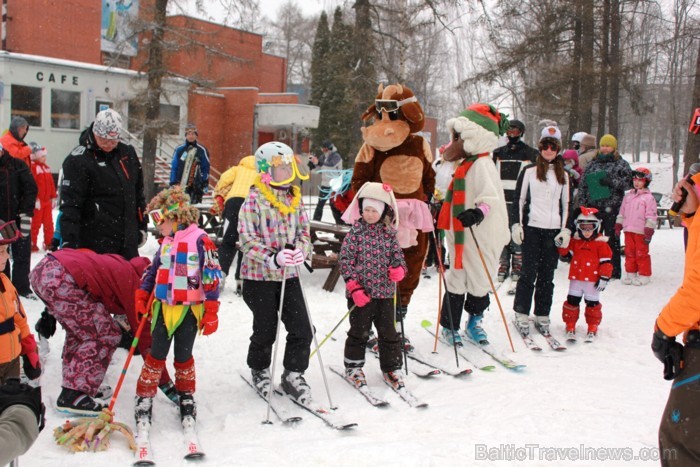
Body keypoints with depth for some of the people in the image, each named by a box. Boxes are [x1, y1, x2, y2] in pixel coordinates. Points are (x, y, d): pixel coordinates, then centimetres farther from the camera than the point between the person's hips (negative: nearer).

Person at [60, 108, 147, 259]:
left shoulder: (128, 153, 9)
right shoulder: (78, 160, -10)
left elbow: (138, 192, 19)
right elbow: (70, 203, -16)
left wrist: (142, 226, 18)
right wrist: (69, 240, -24)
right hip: (96, 244, -6)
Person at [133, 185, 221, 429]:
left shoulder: (200, 239, -11)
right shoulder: (166, 242, 10)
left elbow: (211, 276, -11)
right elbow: (153, 270, 21)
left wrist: (211, 312, -11)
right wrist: (142, 294, 9)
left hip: (189, 309, -5)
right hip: (163, 308, 5)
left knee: (183, 356, 6)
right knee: (156, 355, 5)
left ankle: (186, 397, 26)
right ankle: (145, 398, 17)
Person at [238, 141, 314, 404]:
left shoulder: (295, 198, 6)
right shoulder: (255, 199, -10)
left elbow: (304, 231, 8)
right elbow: (247, 239, -14)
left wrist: (300, 251, -14)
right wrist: (273, 258, -28)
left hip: (289, 274, 5)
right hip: (260, 275, -4)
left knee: (302, 330, -1)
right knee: (265, 330, 8)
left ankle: (293, 374, 18)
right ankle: (259, 370, 35)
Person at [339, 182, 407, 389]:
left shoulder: (389, 233, 4)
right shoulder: (355, 233, -5)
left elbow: (397, 255, 12)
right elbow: (345, 260, -7)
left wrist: (399, 269, -12)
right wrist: (354, 287, -13)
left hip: (385, 291, 3)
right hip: (361, 292, -3)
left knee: (388, 331, 10)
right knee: (359, 331, 7)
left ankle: (391, 367, 24)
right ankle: (353, 367, 23)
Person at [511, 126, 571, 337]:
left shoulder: (563, 175, 12)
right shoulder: (529, 171, 4)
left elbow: (566, 204, 15)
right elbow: (519, 199, 4)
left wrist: (565, 230, 5)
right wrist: (517, 224, -4)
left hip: (553, 230, 3)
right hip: (532, 228, -3)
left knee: (547, 276, 5)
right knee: (529, 273, -5)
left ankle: (542, 317, 13)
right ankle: (521, 316, 4)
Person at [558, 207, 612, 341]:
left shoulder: (600, 242, -6)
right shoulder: (574, 240, 6)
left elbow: (606, 261, -7)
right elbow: (567, 254, 12)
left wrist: (604, 278, -11)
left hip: (593, 280, -3)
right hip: (576, 278, 3)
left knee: (592, 303, 7)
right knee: (572, 301, 5)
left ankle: (592, 328, 22)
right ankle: (570, 326, 16)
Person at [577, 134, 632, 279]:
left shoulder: (621, 164, 5)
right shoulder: (592, 164, 17)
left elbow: (629, 182, -4)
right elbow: (583, 184, 15)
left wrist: (612, 182, -16)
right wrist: (582, 204, 7)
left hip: (611, 208, -4)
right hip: (593, 207, 4)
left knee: (612, 240, -2)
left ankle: (615, 271, 3)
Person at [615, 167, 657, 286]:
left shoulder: (648, 197, -6)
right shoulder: (628, 196, 12)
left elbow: (651, 216, -9)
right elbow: (622, 212, 17)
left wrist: (649, 231, -12)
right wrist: (618, 225, 12)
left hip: (641, 231, -5)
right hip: (628, 230, 5)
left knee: (641, 253, 2)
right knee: (629, 252, 11)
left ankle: (644, 275, 11)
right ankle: (630, 273, 21)